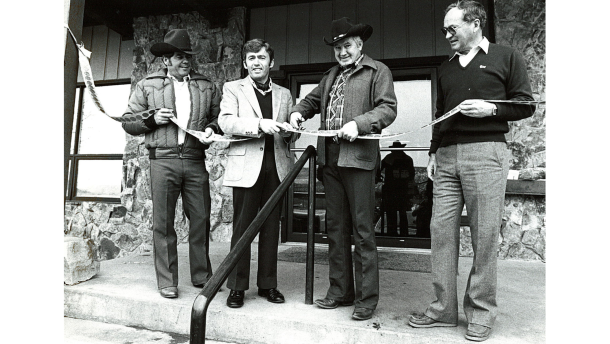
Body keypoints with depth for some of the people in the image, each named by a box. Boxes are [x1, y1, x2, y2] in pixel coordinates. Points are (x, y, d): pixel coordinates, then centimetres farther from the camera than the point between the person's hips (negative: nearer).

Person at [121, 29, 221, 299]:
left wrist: (211, 129, -2)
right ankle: (167, 282, 12)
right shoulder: (147, 86, 11)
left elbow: (219, 117, 19)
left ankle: (202, 276, 19)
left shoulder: (206, 87, 15)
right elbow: (128, 122, 12)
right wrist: (152, 119, -6)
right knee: (163, 223, 1)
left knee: (201, 220, 4)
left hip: (196, 162, 2)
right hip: (163, 160, -1)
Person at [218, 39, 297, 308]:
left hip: (276, 166, 3)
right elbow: (225, 121, -6)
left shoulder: (284, 94, 19)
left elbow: (292, 132, 21)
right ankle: (237, 286, 12)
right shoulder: (233, 89, 10)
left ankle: (268, 284, 20)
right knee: (242, 227, 0)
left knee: (271, 227, 8)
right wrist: (260, 124, -19)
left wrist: (289, 131, -3)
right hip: (246, 167, -3)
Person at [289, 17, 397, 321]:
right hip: (330, 159, 7)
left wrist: (358, 123, -21)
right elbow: (312, 100, 30)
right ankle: (340, 291, 23)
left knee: (362, 230, -3)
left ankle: (367, 298, 10)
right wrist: (298, 112, 9)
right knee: (336, 228, 10)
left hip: (358, 157, -6)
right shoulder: (331, 75, 23)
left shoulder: (377, 71, 4)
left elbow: (388, 109, -6)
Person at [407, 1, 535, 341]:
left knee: (485, 234, -3)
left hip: (486, 151, -4)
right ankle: (444, 308, 11)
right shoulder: (446, 68, 22)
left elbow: (526, 105, 5)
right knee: (442, 229, 0)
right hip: (447, 156, 5)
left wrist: (491, 109, -11)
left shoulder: (506, 57, 9)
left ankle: (482, 312, 11)